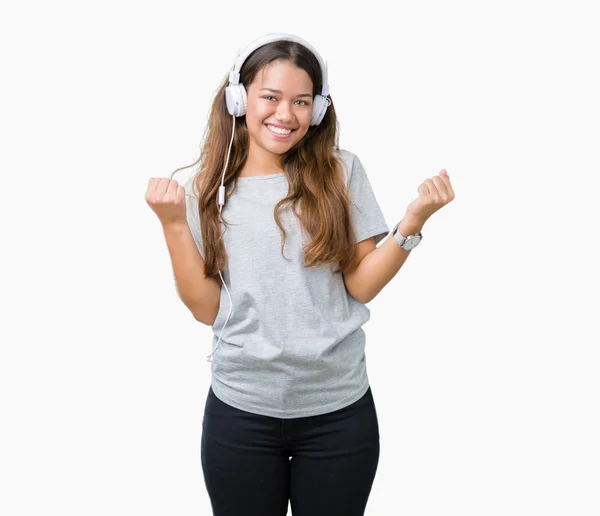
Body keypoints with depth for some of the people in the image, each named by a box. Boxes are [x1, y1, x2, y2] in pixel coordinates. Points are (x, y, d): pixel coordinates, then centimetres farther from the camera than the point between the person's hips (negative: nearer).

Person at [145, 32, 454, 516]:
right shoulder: (207, 189, 0)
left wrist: (413, 220, -16)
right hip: (241, 410, 0)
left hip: (338, 409, 0)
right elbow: (207, 308, -4)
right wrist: (173, 223, -12)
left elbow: (362, 285, -4)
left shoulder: (340, 171, -2)